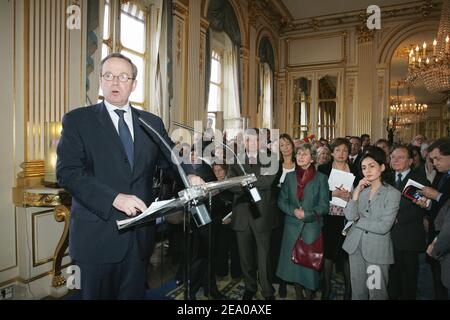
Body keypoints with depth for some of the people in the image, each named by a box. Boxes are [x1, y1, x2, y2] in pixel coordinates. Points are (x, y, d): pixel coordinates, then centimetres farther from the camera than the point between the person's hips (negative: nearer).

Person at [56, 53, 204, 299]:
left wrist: (189, 176, -13)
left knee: (134, 294, 18)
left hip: (139, 233, 3)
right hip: (98, 234, -3)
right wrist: (115, 198, -23)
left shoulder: (152, 122, 9)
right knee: (98, 294, 14)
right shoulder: (77, 120, -2)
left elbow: (171, 157, 10)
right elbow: (67, 171, -12)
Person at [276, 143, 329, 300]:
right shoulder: (290, 176, 7)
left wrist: (306, 214, -16)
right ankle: (298, 293, 29)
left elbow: (324, 205, -5)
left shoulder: (321, 178, -2)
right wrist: (293, 211, -11)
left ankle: (309, 294, 24)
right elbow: (281, 201, 6)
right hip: (292, 226, 3)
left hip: (312, 226, -2)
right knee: (293, 260, 9)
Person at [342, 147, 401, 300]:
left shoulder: (393, 193, -10)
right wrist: (357, 191, -13)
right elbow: (349, 216, -8)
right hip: (355, 245, 5)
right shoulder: (361, 189, 4)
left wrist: (358, 221, -7)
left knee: (376, 293, 10)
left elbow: (384, 226, -18)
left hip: (377, 248, -4)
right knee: (357, 291, 17)